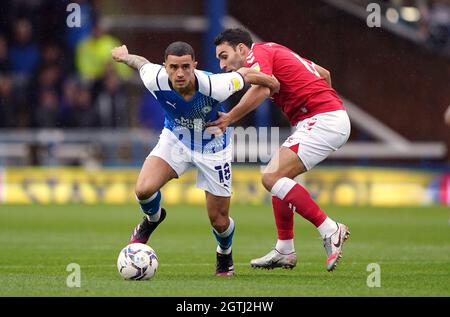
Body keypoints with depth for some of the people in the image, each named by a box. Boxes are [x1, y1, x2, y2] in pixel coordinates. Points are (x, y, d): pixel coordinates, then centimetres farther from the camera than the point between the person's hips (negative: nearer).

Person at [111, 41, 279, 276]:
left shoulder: (214, 87, -36)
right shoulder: (156, 80, -30)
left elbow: (245, 74, -17)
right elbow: (141, 62, -7)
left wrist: (271, 84, 3)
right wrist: (122, 55, 16)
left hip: (213, 147, -1)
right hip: (175, 139, 1)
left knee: (219, 221, 4)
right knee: (143, 190, -23)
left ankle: (225, 256, 42)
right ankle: (152, 219, 15)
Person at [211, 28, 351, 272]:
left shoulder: (257, 53, -5)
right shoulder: (274, 52, 23)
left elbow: (262, 89, -27)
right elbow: (324, 74, 29)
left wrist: (229, 118, -22)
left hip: (323, 121, -10)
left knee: (272, 177, -16)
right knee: (278, 176, 16)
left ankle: (330, 231, -17)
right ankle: (284, 251, 18)